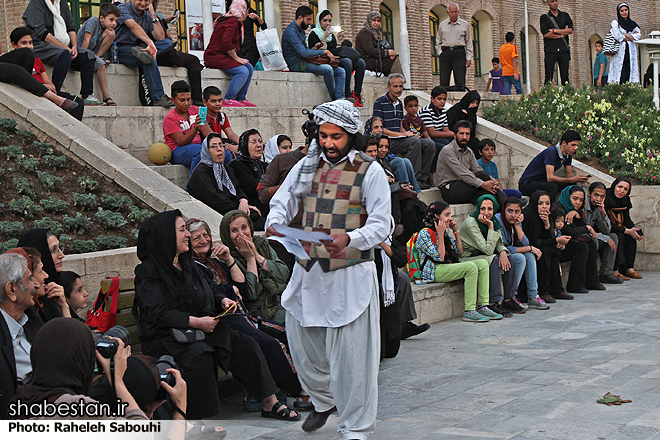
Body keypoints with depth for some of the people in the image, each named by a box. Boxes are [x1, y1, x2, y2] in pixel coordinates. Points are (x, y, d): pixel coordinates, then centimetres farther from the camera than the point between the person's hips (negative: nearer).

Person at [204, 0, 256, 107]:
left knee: (249, 68, 3)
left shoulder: (234, 21, 19)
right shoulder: (233, 21, -14)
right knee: (243, 71, -24)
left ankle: (241, 98, 3)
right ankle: (228, 99, -21)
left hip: (223, 56, 10)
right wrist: (236, 58, -17)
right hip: (214, 57, -10)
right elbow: (226, 42, -25)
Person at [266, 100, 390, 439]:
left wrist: (350, 238, -29)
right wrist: (274, 225, -16)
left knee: (351, 354, -4)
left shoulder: (369, 172, -4)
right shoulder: (305, 167, 10)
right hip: (308, 271, 5)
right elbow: (282, 202, 8)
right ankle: (324, 399, 41)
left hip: (351, 274, -5)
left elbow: (380, 225, -9)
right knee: (302, 343, 14)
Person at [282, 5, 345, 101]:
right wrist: (324, 52, -15)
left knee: (341, 71, -3)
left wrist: (314, 49, 0)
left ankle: (341, 98, -21)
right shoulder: (291, 31, -15)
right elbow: (304, 53, -23)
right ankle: (334, 99, -15)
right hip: (297, 64, -10)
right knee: (327, 69, -31)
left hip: (304, 61, 10)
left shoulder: (301, 30, 17)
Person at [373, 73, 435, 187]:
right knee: (414, 141, -31)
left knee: (430, 144, -9)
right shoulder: (380, 103, -5)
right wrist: (401, 134, -15)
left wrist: (407, 133, 1)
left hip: (399, 139, 8)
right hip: (386, 141, -8)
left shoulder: (399, 103, 19)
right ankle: (414, 179, -27)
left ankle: (421, 178, -9)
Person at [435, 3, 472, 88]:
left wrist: (469, 58, 4)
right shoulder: (442, 25, 16)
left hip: (459, 53, -1)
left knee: (460, 82, -10)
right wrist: (440, 52, 5)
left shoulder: (465, 24, 11)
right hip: (445, 53, 2)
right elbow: (438, 42, 23)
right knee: (443, 82, -6)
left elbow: (469, 42, 12)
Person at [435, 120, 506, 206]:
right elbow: (462, 173, -20)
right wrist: (482, 184, -29)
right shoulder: (447, 151, -9)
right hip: (449, 191, -7)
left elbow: (477, 169, 4)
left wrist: (491, 180, -18)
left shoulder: (469, 152, 19)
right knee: (481, 174, -24)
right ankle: (505, 202, -22)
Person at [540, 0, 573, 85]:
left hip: (563, 49, 2)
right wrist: (562, 34, -4)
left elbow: (570, 30, 1)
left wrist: (554, 30, -4)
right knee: (549, 76, -8)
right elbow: (545, 33, -7)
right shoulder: (544, 17, 8)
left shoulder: (565, 15, 16)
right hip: (550, 50, -2)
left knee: (565, 76, -1)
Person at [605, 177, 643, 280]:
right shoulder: (606, 200, -22)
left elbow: (627, 220, 3)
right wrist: (628, 231, -28)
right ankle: (614, 271, -31)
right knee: (619, 236, -30)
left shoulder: (625, 201, 4)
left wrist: (634, 229, -21)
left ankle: (629, 268, -13)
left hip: (616, 229, 8)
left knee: (631, 237, -13)